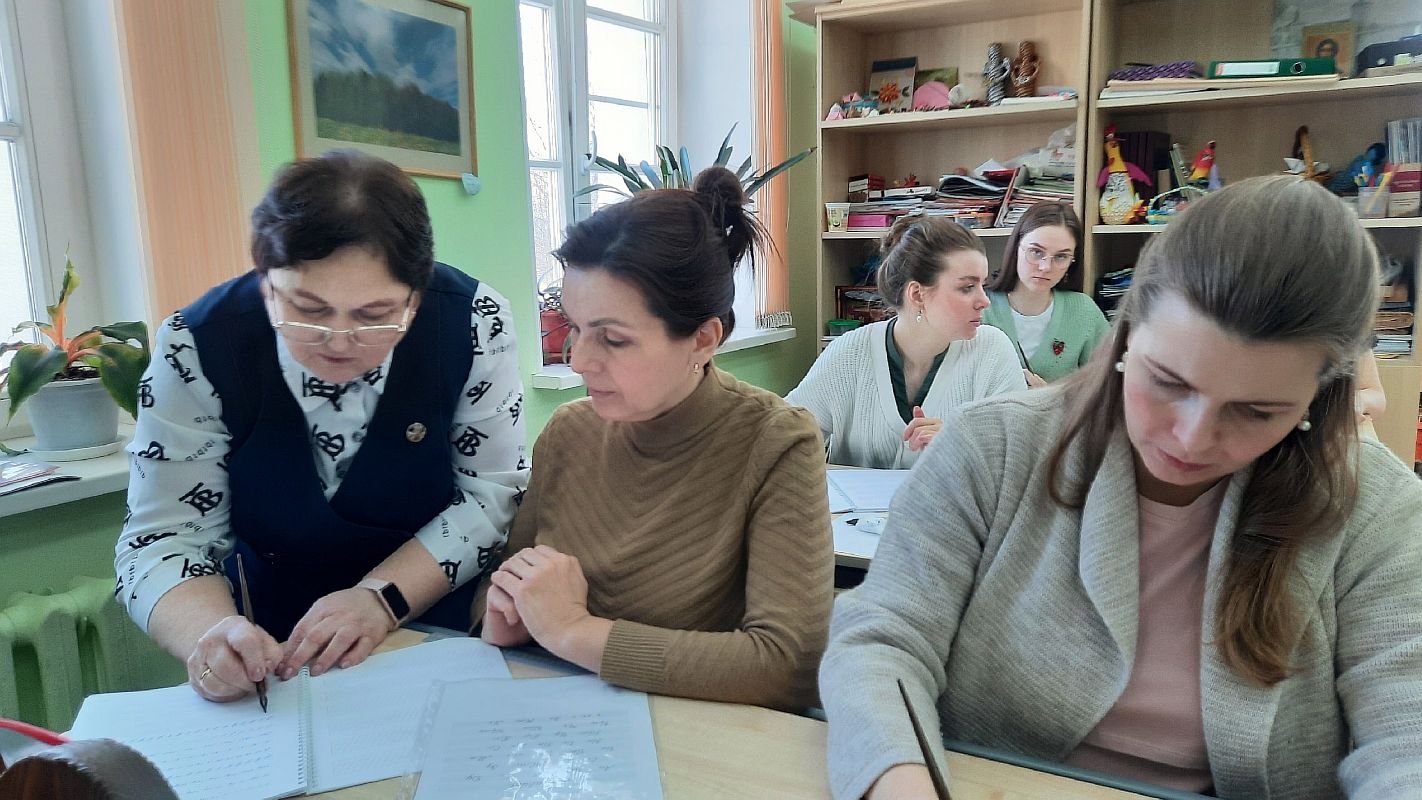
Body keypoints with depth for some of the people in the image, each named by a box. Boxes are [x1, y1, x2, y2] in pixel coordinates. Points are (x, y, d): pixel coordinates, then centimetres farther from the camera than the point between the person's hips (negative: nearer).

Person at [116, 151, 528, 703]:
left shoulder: (474, 322, -15)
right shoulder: (197, 348, -14)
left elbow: (494, 493, -9)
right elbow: (163, 540, -10)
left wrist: (382, 597, -22)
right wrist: (210, 632, -31)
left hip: (440, 633, -1)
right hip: (267, 656, 2)